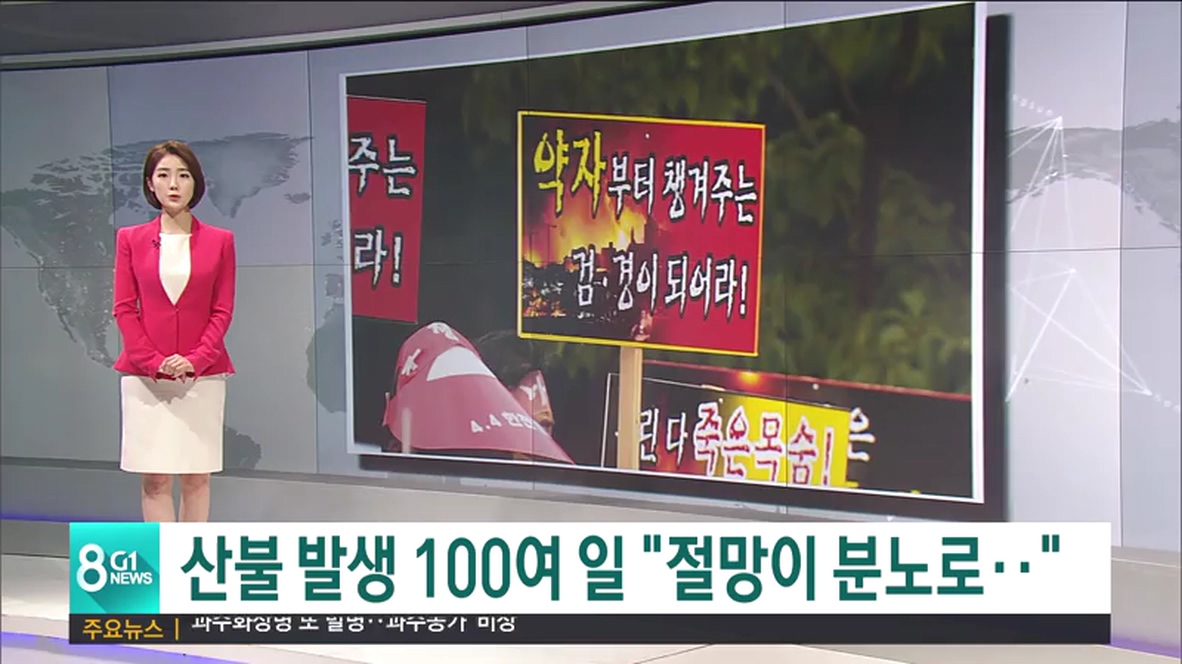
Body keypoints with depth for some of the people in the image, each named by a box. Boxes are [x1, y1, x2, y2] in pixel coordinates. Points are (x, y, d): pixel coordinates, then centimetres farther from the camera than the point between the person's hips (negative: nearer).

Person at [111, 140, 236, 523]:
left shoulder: (219, 241, 4)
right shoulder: (130, 239, 5)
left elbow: (222, 311, 2)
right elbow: (124, 309, 2)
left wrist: (194, 360, -11)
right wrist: (154, 362, -10)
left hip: (202, 376, 0)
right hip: (144, 377, 0)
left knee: (197, 477, 4)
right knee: (154, 480, 0)